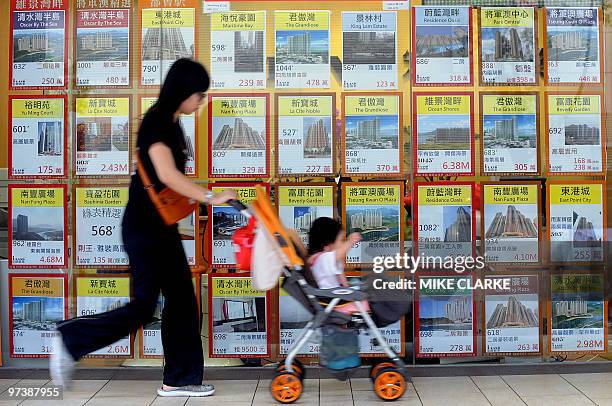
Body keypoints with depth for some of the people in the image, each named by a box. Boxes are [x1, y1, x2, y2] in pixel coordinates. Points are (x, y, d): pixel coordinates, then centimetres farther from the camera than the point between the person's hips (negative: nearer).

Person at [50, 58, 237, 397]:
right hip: (143, 226, -9)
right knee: (143, 306, -3)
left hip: (163, 226, 10)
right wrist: (210, 197, -33)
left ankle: (178, 379, 17)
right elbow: (167, 174, -30)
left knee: (182, 299, 8)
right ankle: (70, 340, 16)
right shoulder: (155, 121, -16)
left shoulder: (172, 124, 12)